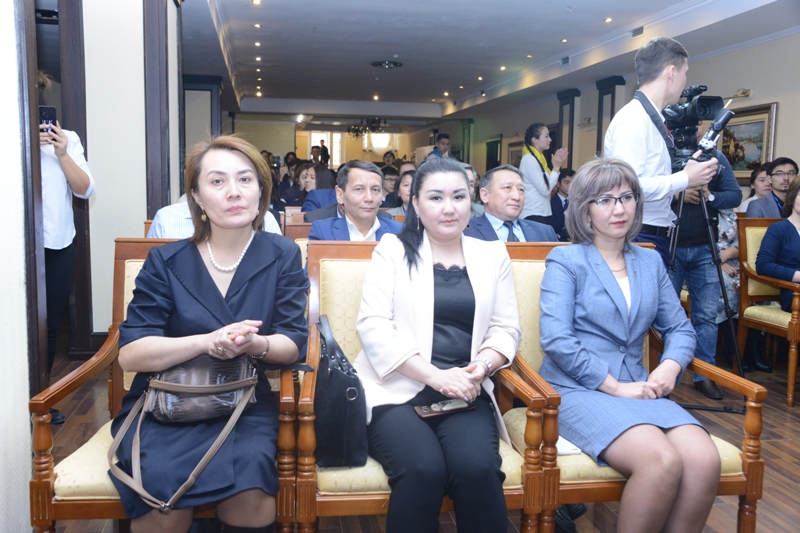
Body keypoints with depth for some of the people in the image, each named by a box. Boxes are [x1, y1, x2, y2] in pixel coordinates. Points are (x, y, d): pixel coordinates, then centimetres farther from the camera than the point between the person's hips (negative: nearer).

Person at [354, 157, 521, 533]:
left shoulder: (492, 255, 15)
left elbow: (505, 329, 12)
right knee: (423, 469, -30)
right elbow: (373, 326, -4)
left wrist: (480, 367, -10)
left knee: (478, 468, -27)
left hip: (465, 392, 2)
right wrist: (435, 375, -14)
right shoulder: (392, 249, 6)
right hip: (398, 389, -2)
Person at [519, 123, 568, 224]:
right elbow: (545, 190, -18)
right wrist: (556, 167, -10)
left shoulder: (537, 158, 15)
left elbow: (548, 184, 10)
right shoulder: (529, 159, -13)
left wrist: (557, 166, 7)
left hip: (542, 213, 9)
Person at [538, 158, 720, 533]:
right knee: (662, 461, -30)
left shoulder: (650, 262, 17)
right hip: (577, 390, -5)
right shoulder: (566, 260, 0)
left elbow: (680, 328, 18)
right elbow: (555, 339, -11)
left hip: (636, 386, 5)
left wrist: (671, 365, -4)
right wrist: (614, 386, -13)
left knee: (705, 461, -24)